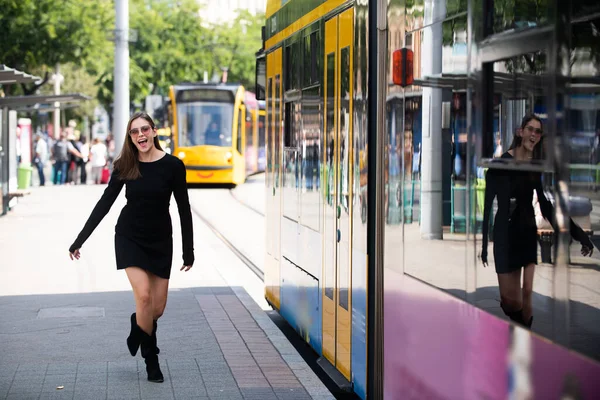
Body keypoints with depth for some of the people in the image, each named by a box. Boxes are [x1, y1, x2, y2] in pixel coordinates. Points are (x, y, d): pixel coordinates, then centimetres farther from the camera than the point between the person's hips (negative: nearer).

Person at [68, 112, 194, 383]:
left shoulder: (172, 165, -9)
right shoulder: (125, 166, -4)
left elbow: (184, 210, -4)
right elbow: (104, 204, 1)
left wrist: (188, 252, -3)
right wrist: (79, 240, 0)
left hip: (160, 241, 0)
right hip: (129, 237, 0)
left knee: (158, 307, 0)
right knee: (144, 295, -16)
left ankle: (137, 328, 37)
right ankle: (150, 360, 0)